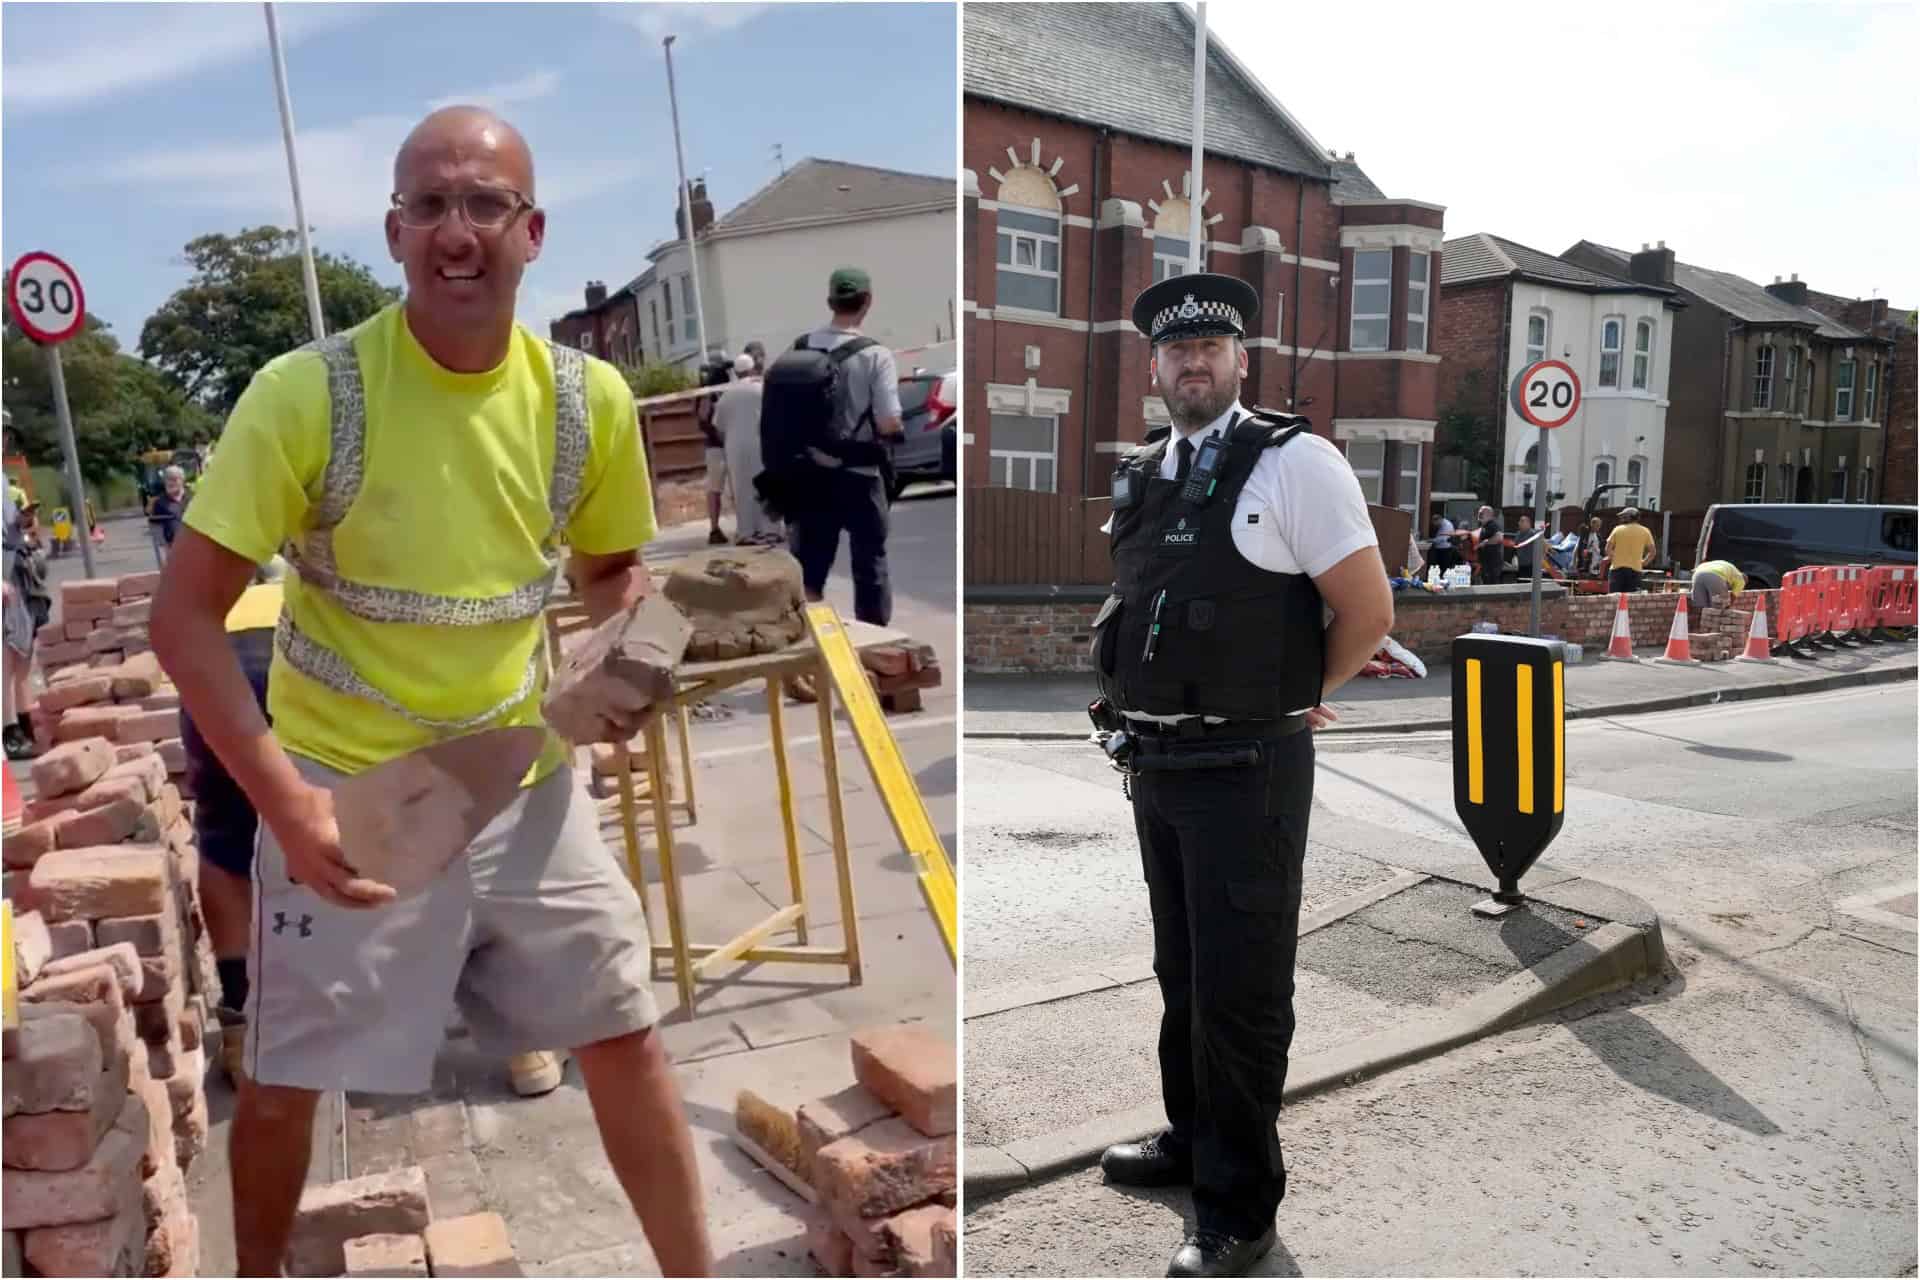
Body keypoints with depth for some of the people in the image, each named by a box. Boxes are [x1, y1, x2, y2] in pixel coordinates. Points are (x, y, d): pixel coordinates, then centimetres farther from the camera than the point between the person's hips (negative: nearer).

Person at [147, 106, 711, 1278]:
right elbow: (185, 616, -13)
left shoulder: (589, 398, -6)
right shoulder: (307, 392, -16)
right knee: (285, 1084, 12)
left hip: (526, 784, 3)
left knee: (626, 1036, 11)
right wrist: (285, 799, -24)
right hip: (345, 794, -2)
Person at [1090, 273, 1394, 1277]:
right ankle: (1191, 1138, 41)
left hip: (1245, 769, -7)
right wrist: (1137, 699, 13)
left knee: (1239, 990, 4)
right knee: (1181, 973, 21)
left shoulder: (1292, 460, -12)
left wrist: (1294, 700, 2)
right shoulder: (1140, 476, 8)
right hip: (1155, 763, 7)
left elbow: (1368, 612, -10)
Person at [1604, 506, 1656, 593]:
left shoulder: (1618, 529, 2)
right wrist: (1644, 562, 15)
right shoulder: (1645, 531, 5)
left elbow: (1608, 549, -1)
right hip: (1635, 570, 1)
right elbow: (1652, 552, 4)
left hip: (1617, 568, -1)